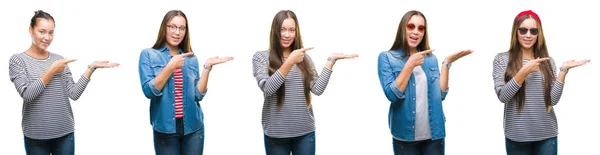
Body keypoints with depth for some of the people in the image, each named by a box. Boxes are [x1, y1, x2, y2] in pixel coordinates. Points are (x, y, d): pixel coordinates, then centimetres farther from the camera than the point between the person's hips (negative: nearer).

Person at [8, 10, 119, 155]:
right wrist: (52, 71, -11)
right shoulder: (18, 60, -1)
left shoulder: (59, 60, 6)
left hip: (65, 133, 3)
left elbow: (74, 94, -2)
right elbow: (27, 94, -14)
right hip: (36, 136, -2)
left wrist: (91, 68, -9)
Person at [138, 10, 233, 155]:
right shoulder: (148, 54, 0)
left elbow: (198, 95, 0)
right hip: (165, 128, -3)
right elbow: (149, 91, -11)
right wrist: (171, 66, -17)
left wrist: (207, 66, -7)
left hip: (193, 128, 3)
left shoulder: (191, 58, 9)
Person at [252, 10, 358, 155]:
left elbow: (317, 89, -2)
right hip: (276, 134, -3)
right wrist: (290, 62, -23)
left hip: (305, 132, 3)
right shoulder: (261, 57, -1)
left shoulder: (304, 58, 9)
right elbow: (267, 88, -16)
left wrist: (331, 60, -5)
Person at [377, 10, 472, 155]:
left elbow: (440, 94, 1)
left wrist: (447, 63, -5)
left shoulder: (431, 58, 8)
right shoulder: (387, 57, -3)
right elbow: (392, 94, -14)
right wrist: (410, 65, -17)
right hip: (405, 136, -3)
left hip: (434, 134, 3)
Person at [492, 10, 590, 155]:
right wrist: (524, 71, -17)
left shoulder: (547, 62, 6)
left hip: (547, 135, 2)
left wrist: (563, 70, -9)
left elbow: (552, 100, -2)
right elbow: (502, 96, -12)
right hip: (517, 136, -2)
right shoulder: (502, 59, -1)